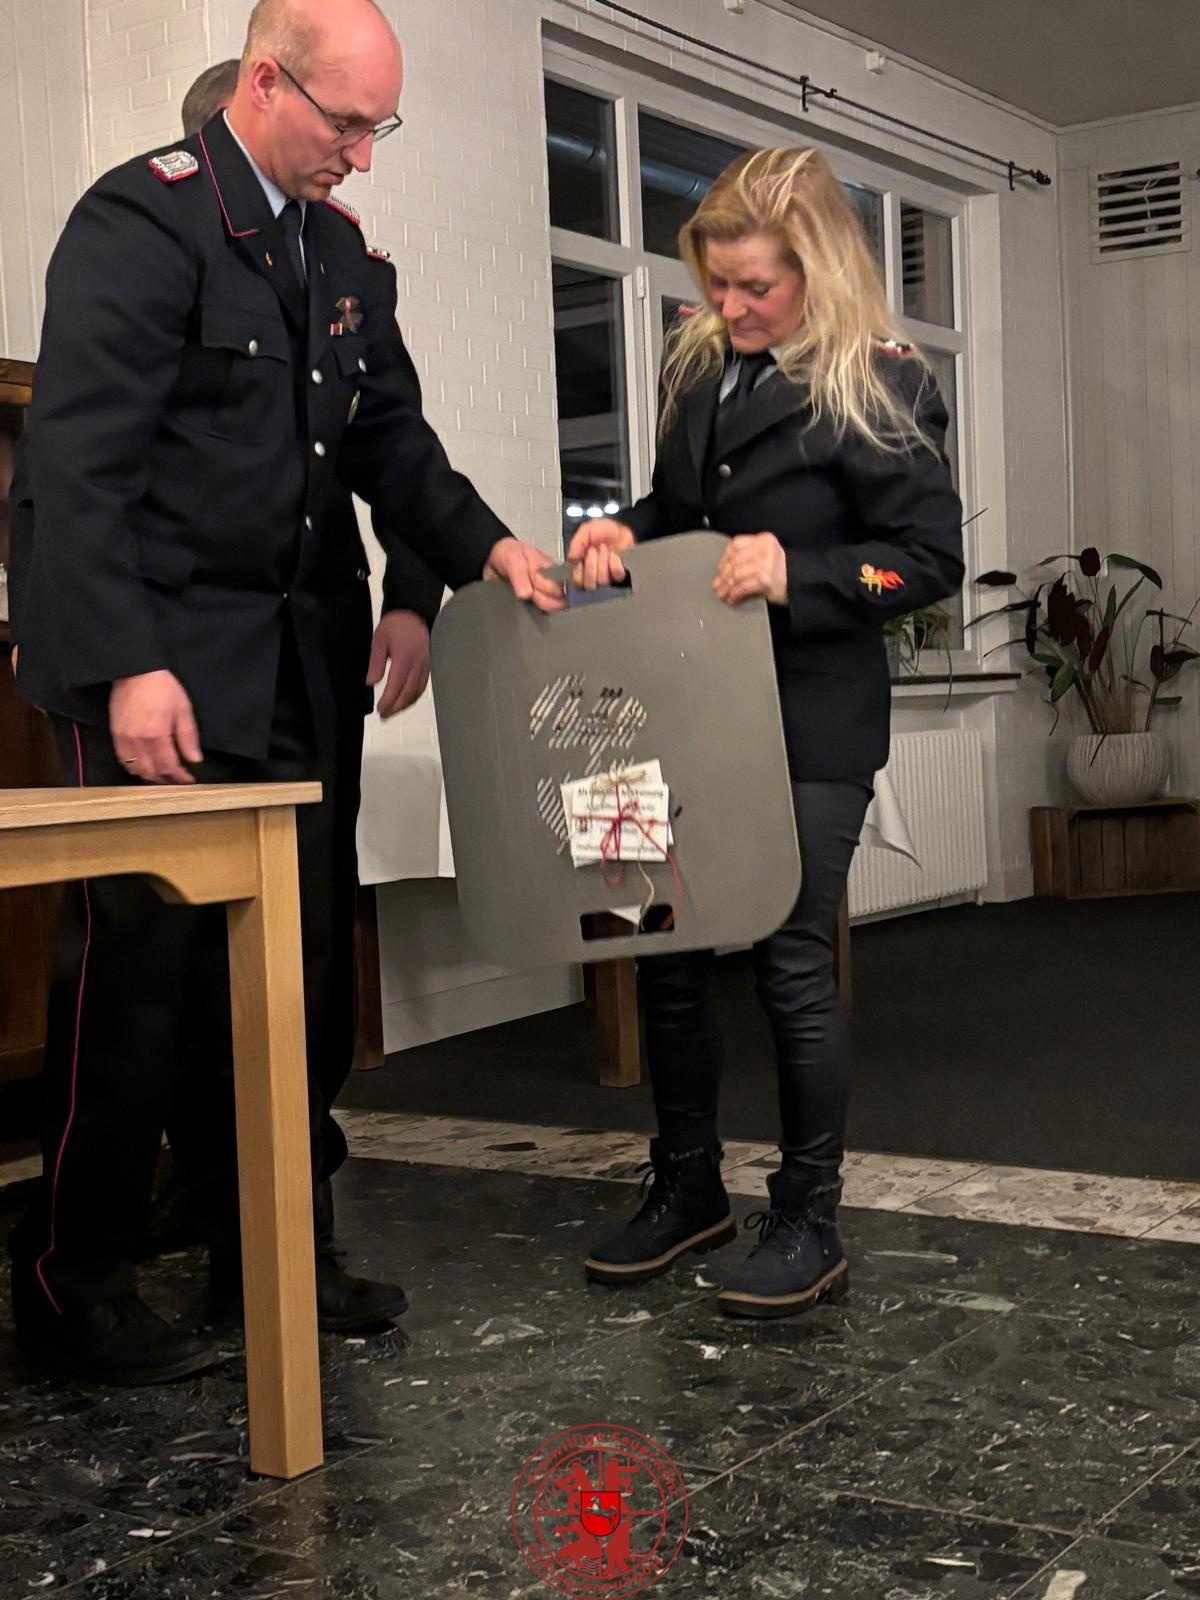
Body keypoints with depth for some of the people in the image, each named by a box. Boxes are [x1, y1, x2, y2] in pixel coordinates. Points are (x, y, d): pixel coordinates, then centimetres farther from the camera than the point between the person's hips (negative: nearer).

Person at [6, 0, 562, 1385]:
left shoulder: (344, 252, 15)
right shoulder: (145, 220, -10)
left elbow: (389, 436, 19)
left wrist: (481, 546, 2)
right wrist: (128, 667, -23)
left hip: (280, 664, 8)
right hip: (148, 662, -8)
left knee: (297, 958, 8)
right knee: (136, 962, -4)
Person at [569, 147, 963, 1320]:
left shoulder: (878, 387, -10)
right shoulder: (698, 369, 9)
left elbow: (931, 557, -10)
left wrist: (798, 573, -23)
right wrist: (628, 535, 1)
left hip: (809, 727, -6)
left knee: (792, 968, 0)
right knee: (666, 957, 10)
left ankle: (807, 1225, 17)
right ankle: (687, 1189, 28)